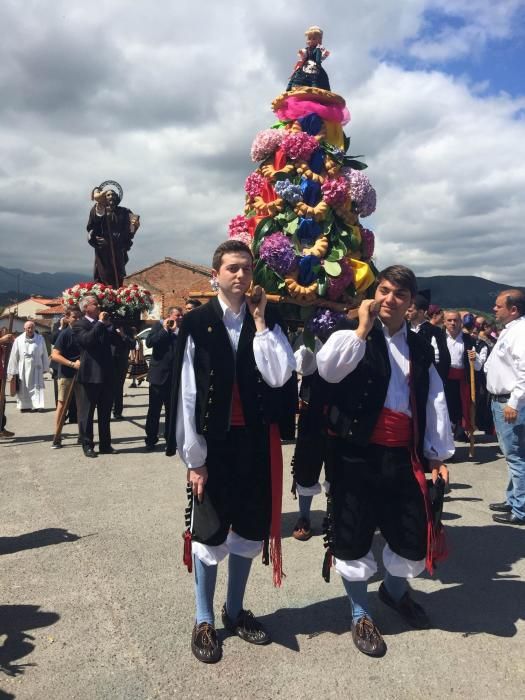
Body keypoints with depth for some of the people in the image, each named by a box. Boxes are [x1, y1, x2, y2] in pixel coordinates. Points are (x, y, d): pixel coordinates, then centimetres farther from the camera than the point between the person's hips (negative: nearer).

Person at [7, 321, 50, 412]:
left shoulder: (40, 339, -1)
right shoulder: (18, 340, -4)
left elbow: (44, 354, 5)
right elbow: (14, 356, -1)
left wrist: (45, 367, 6)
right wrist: (13, 371, -1)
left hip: (36, 368, 0)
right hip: (23, 369, 0)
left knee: (37, 386, -4)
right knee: (23, 388, 7)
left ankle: (37, 405, -4)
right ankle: (24, 405, 19)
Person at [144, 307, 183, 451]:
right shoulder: (159, 326, 1)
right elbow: (149, 342, -13)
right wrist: (165, 329, -12)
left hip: (175, 377, 3)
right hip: (159, 375, -3)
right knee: (154, 410, 3)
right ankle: (151, 440, 12)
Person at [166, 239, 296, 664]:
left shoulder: (268, 320, 2)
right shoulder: (196, 323, -7)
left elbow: (280, 376, -13)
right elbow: (187, 394, -7)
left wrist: (260, 321, -12)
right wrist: (194, 457, -8)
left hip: (256, 441, 3)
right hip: (214, 441, -3)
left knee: (249, 531, 15)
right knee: (209, 534, 9)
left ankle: (235, 611, 37)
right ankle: (204, 621, 30)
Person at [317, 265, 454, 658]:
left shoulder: (421, 348, 12)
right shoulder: (354, 337, -1)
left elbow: (435, 402, 12)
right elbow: (327, 369, -22)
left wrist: (438, 455, 9)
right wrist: (362, 328, -21)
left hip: (404, 456, 4)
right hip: (358, 453, -4)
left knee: (415, 537, 12)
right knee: (354, 537, 6)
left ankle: (395, 591, 44)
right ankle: (361, 615, 30)